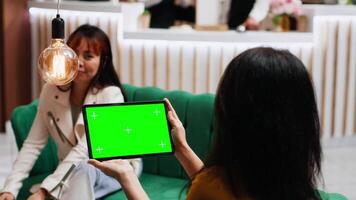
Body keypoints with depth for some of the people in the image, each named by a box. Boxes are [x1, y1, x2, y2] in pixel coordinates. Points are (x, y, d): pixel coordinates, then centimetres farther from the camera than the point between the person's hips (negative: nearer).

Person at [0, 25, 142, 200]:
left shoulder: (110, 95, -21)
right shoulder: (50, 91, -6)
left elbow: (84, 150, -29)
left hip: (117, 167, -3)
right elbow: (32, 145, -6)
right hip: (72, 173, 3)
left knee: (83, 168, -36)